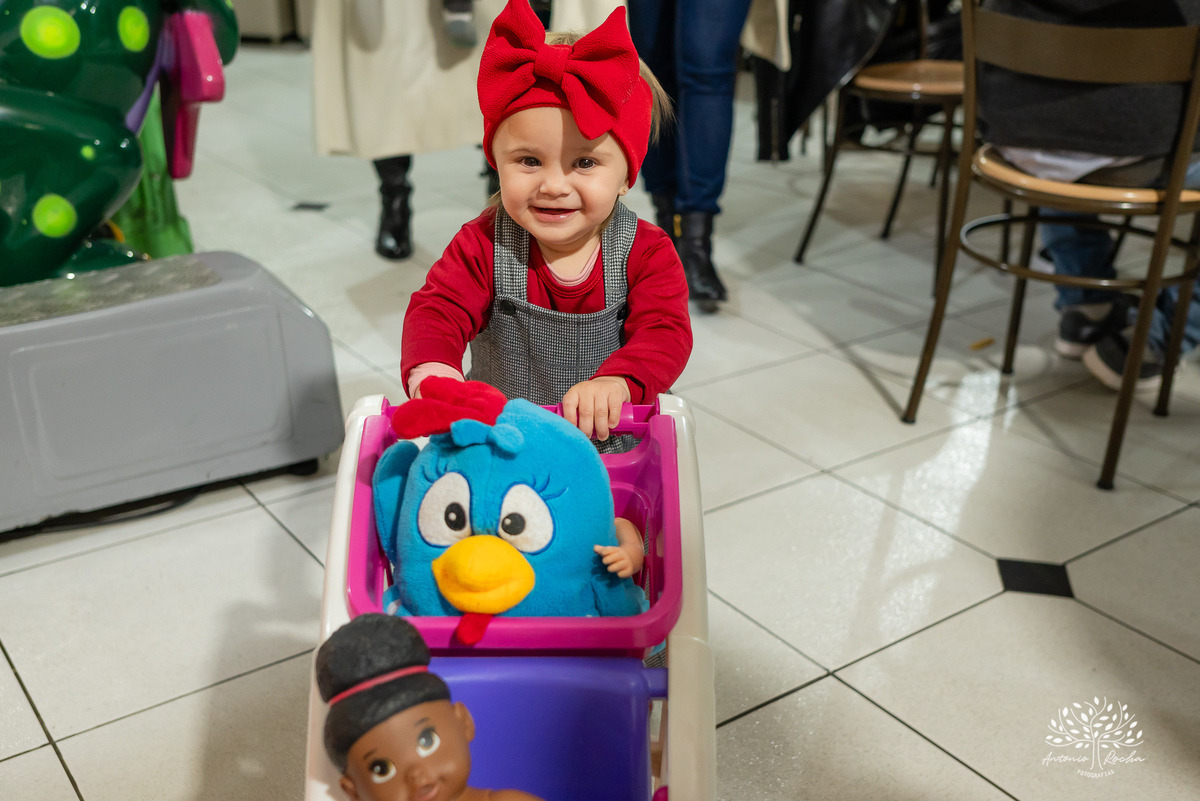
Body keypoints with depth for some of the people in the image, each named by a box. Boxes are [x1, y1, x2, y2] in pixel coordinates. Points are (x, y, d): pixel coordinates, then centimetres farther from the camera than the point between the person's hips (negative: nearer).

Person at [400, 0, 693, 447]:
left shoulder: (646, 253, -7)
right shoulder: (483, 246, -5)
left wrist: (616, 381, -40)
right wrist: (431, 370, -37)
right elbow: (437, 310, -13)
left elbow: (665, 333, -17)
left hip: (612, 440, 0)